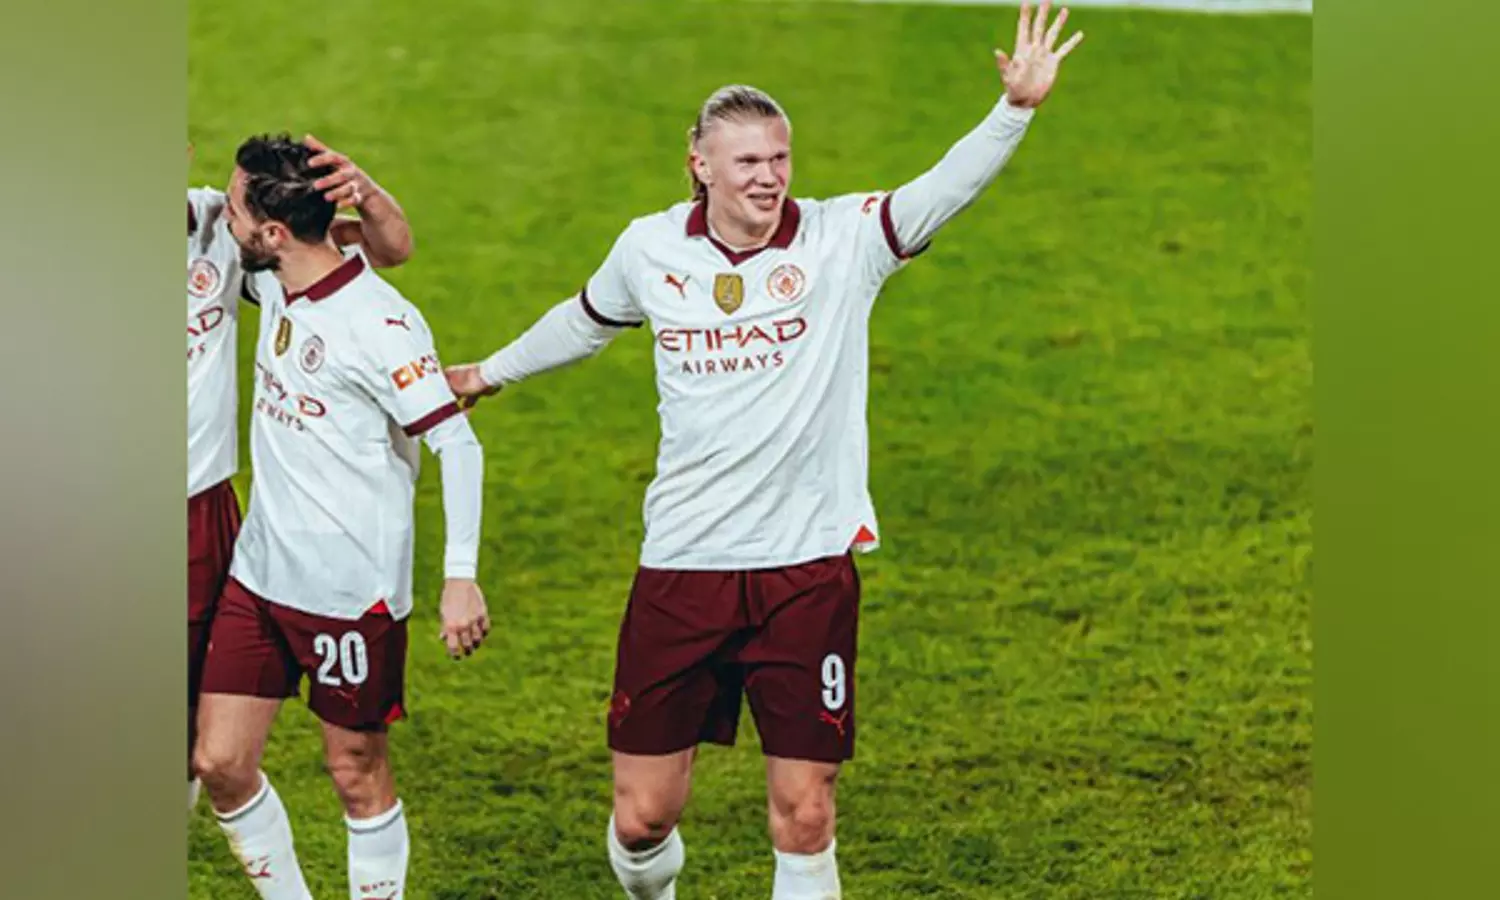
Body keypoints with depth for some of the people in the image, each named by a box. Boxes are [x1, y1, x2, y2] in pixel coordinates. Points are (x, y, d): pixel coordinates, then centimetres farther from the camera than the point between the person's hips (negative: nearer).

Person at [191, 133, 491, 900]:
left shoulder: (380, 324, -18)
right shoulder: (273, 286, 4)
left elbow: (458, 446, -18)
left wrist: (460, 577, -23)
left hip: (352, 590, -7)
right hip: (259, 573, 7)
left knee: (357, 771, 5)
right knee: (219, 763, 6)